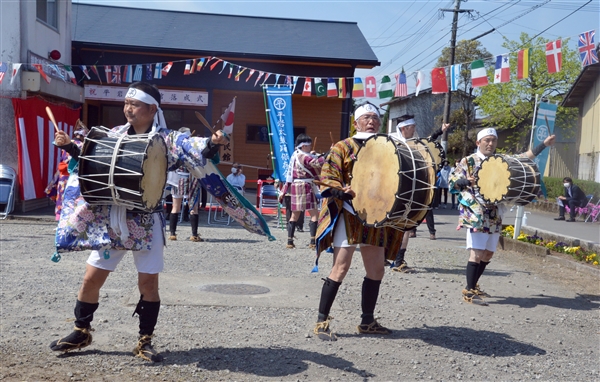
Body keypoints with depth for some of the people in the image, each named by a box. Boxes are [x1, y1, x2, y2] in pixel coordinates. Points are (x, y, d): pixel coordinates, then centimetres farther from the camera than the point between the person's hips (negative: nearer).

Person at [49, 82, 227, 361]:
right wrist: (69, 146, 0)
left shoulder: (166, 140, -7)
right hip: (110, 219, 4)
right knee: (92, 278, 8)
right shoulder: (114, 135, 6)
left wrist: (212, 143, -38)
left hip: (146, 221, -3)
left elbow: (195, 150, -19)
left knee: (148, 281, 2)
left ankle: (145, 341, 18)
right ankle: (81, 332, 29)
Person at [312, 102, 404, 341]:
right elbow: (327, 176, -9)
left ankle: (367, 321, 23)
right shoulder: (343, 147, 0)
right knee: (341, 267, -9)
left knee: (377, 269, 9)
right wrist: (341, 191, -27)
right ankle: (321, 322, 1)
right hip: (348, 214, -6)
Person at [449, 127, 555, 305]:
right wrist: (467, 181, -23)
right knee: (477, 253, -12)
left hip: (495, 216, 7)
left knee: (488, 253, 12)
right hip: (476, 215, -7)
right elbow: (452, 180, -4)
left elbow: (524, 157, 18)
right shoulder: (468, 161, -3)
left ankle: (474, 286, 26)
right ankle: (469, 291, -6)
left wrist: (544, 144, 15)